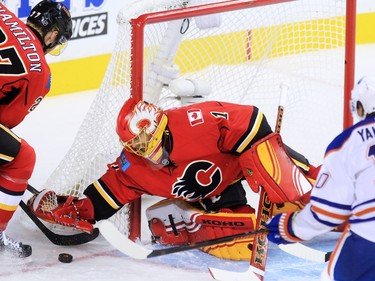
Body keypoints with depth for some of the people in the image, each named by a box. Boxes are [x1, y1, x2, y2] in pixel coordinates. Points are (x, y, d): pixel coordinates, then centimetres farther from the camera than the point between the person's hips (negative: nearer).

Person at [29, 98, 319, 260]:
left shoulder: (197, 122, -30)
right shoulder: (133, 167, -10)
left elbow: (249, 120, -26)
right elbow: (101, 200, -2)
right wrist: (63, 209, -15)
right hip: (204, 200, 3)